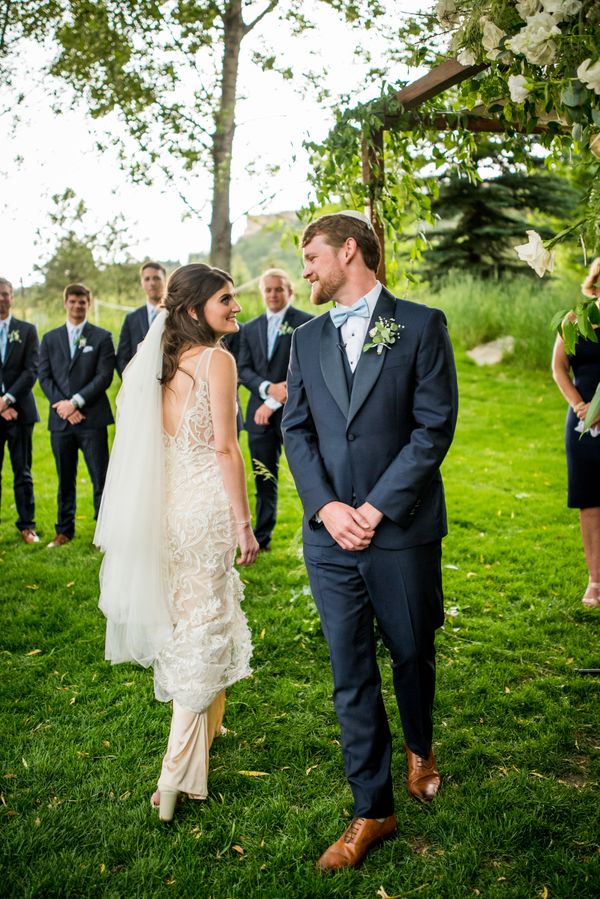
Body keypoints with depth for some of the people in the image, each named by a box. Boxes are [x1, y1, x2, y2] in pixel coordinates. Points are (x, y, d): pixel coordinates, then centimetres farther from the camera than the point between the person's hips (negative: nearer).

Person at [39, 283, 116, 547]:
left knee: (101, 478, -1)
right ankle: (64, 530, 21)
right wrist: (61, 404, -9)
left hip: (92, 418, -3)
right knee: (65, 480, 11)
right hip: (60, 419, 3)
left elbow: (104, 376, -5)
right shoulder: (50, 338, 13)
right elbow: (44, 376, 6)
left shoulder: (102, 337, 4)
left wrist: (76, 402, -13)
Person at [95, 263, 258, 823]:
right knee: (204, 632, -1)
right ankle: (177, 774, 1)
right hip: (206, 505, -8)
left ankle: (202, 730, 41)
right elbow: (225, 448, -16)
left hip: (167, 503, 8)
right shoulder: (216, 360, -13)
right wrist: (243, 524, -12)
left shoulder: (161, 360, 9)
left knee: (184, 623, 21)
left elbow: (145, 439, 10)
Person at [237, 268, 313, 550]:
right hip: (260, 413, 5)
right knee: (263, 479, 12)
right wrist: (268, 388, -12)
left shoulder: (306, 323, -2)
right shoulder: (250, 328, 14)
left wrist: (274, 403, -12)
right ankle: (262, 537, 22)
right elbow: (243, 369, 8)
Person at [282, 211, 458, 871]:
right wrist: (325, 507, -10)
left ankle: (420, 749, 46)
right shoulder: (306, 340, 11)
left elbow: (434, 426, -9)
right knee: (350, 675, 7)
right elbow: (296, 429, 6)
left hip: (402, 530, -3)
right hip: (329, 534, 3)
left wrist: (375, 508, -14)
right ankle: (372, 811, 23)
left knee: (411, 654, 15)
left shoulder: (420, 325, -2)